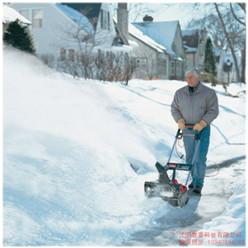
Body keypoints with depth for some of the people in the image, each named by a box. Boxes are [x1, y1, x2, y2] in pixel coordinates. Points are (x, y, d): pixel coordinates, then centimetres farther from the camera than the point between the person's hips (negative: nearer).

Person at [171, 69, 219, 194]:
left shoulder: (209, 93, -6)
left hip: (202, 129, -4)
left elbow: (213, 111, -10)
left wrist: (202, 123, -21)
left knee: (200, 157, -7)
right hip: (187, 129, 4)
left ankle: (199, 183, 0)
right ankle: (194, 179, 23)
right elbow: (174, 108, 9)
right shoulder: (180, 93, 4)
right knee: (190, 157, 8)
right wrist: (179, 120, -9)